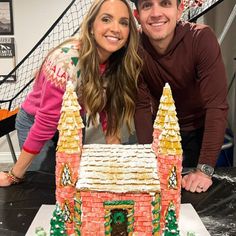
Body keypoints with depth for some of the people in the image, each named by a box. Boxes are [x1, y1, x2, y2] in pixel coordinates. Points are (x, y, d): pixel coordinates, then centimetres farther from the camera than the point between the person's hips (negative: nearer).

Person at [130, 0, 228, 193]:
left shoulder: (202, 38, -28)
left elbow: (216, 106, -30)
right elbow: (142, 106, -16)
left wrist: (205, 169, -33)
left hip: (201, 129, -1)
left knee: (198, 198, 12)